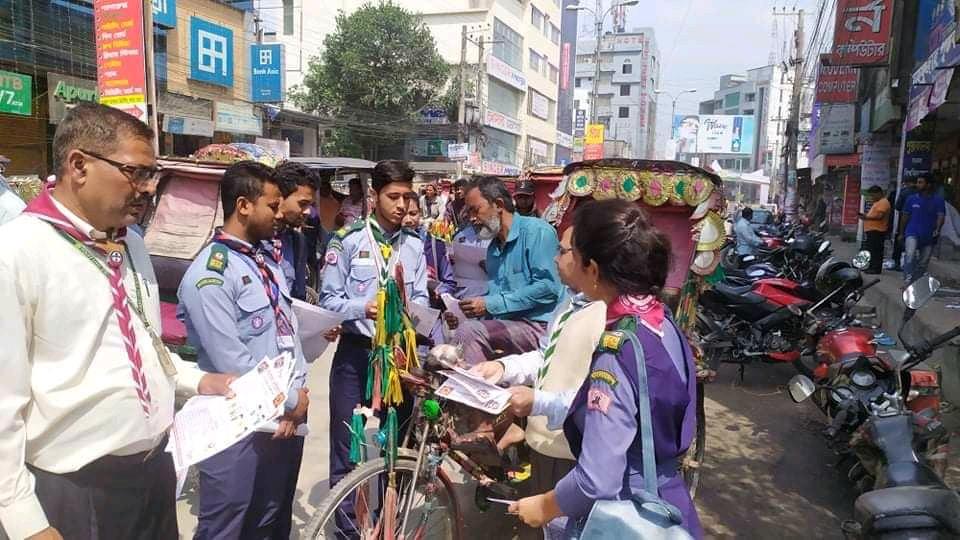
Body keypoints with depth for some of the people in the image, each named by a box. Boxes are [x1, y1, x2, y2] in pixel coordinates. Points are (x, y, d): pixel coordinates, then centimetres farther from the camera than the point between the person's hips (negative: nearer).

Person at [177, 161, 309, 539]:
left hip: (288, 414, 7)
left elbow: (288, 326, 7)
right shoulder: (210, 274, -18)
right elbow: (232, 363, -21)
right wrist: (290, 399, -11)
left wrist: (298, 394, -4)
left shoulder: (267, 256, 7)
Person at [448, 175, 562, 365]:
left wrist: (491, 304, -15)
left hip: (540, 326, -8)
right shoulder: (493, 247, 19)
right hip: (507, 325, 8)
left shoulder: (536, 231, -7)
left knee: (469, 331, -25)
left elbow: (548, 287, -17)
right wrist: (467, 314, 0)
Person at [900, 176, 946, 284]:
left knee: (923, 263, 10)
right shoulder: (912, 199, 3)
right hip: (913, 233, -1)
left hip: (929, 236, 1)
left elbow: (941, 216, -9)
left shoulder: (938, 200, -1)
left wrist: (937, 229, -28)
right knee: (910, 256, -26)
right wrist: (902, 233, 15)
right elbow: (905, 217, 11)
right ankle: (908, 281, -31)